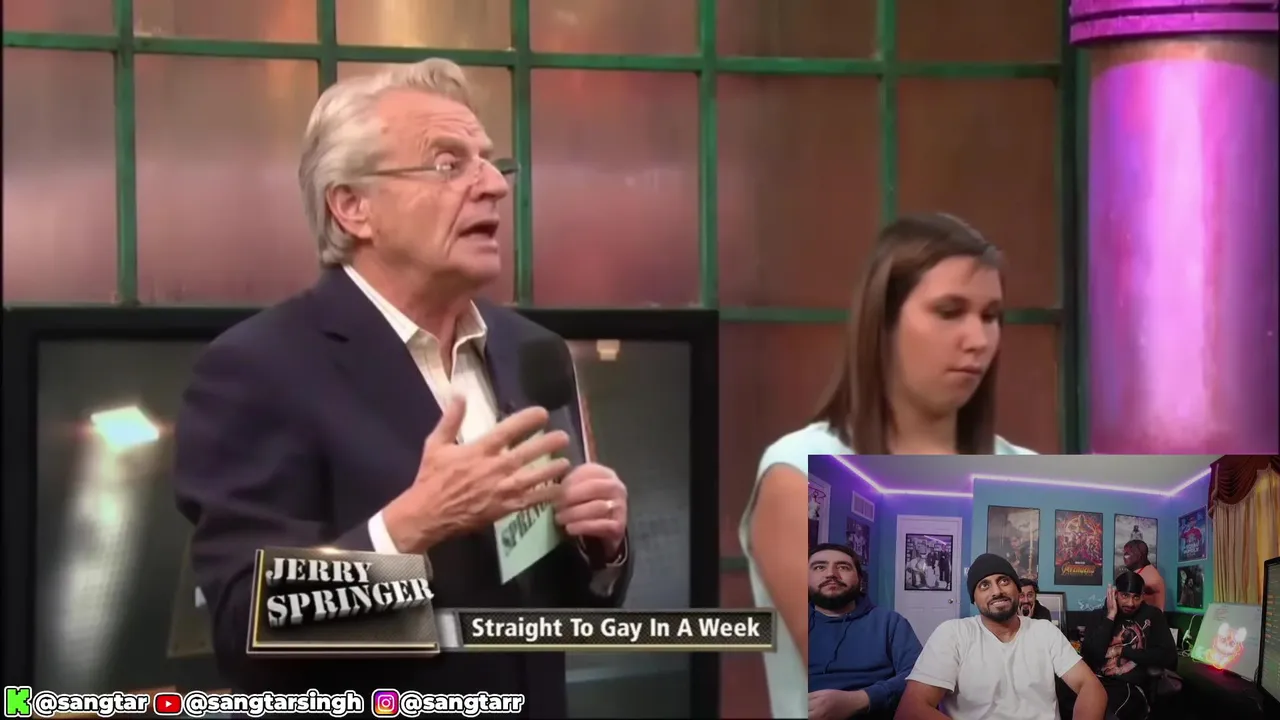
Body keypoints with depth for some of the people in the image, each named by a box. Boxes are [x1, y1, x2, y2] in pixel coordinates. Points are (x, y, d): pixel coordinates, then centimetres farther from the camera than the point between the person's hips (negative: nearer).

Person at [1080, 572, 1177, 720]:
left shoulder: (1152, 616, 9)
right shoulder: (1100, 615, 14)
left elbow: (1169, 658, -2)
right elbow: (1089, 654, -3)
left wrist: (1122, 651, -1)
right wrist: (1111, 616, -3)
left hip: (1131, 688, -2)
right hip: (1098, 683, 2)